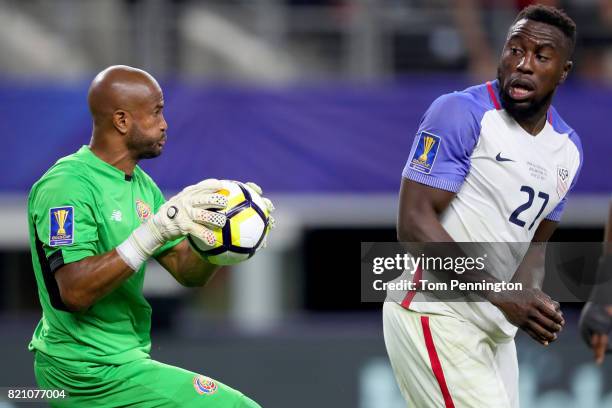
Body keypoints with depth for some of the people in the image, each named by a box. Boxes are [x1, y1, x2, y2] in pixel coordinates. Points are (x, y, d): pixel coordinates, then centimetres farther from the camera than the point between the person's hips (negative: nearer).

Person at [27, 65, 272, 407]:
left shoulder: (142, 186, 12)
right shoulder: (65, 185, -17)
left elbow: (189, 272, 10)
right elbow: (75, 293, -27)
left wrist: (217, 236, -11)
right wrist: (156, 230, -32)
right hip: (98, 374, -10)